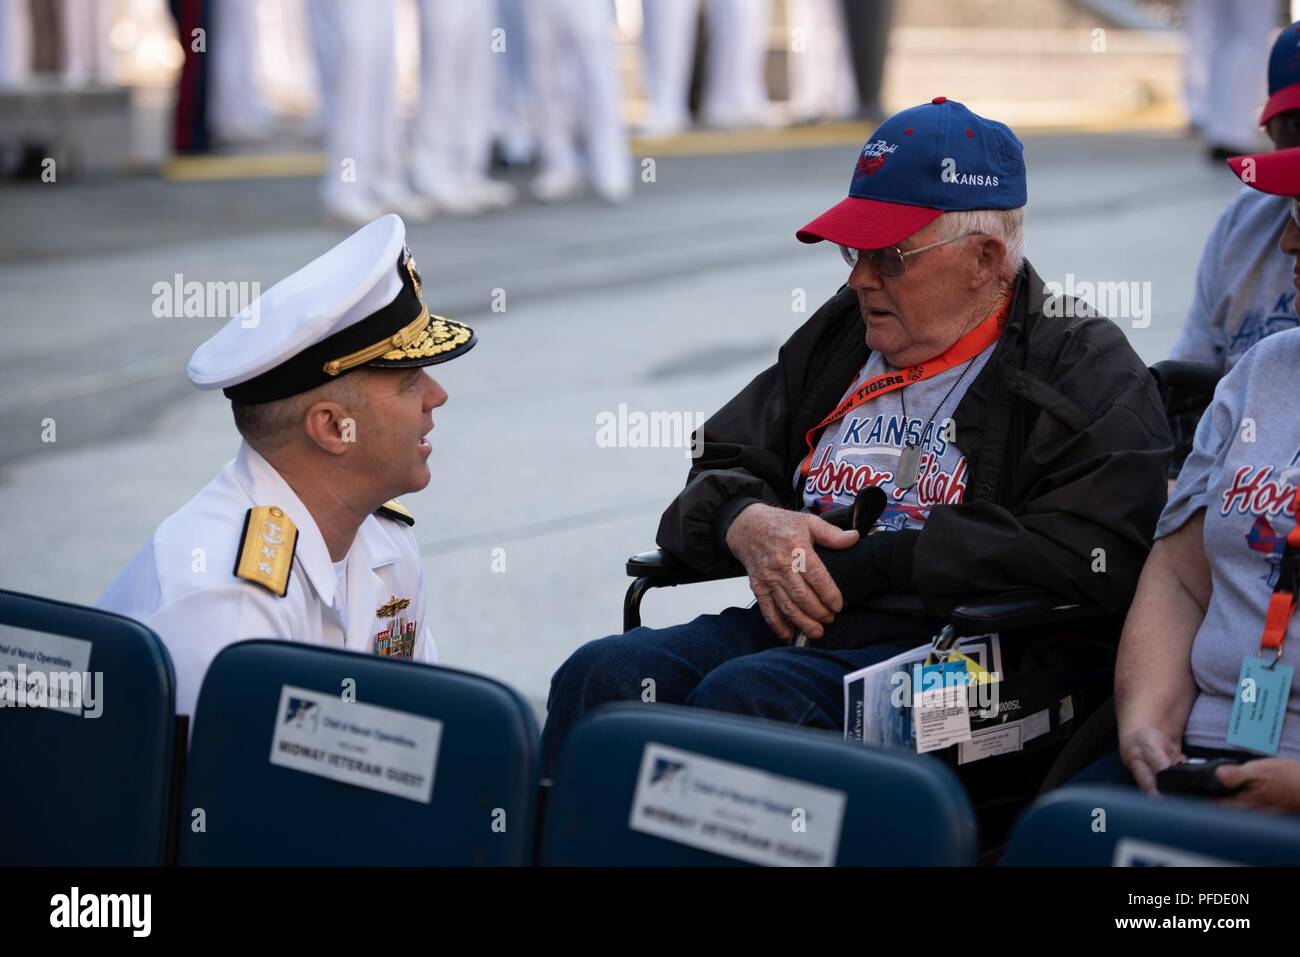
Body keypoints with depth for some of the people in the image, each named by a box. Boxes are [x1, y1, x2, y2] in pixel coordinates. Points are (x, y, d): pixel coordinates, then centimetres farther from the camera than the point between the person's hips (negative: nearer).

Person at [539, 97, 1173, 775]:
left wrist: (865, 564, -14)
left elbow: (1087, 555, -14)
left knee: (744, 692, -32)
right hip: (791, 628, 6)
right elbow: (717, 471, 27)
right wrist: (745, 523, -1)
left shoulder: (1087, 370, 2)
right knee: (601, 673, -19)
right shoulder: (838, 337, 23)